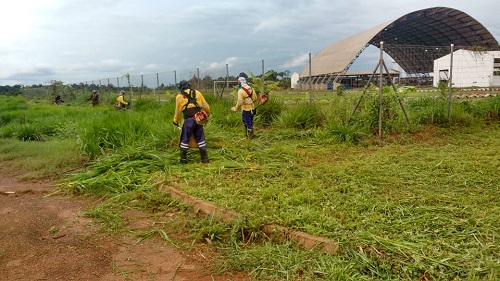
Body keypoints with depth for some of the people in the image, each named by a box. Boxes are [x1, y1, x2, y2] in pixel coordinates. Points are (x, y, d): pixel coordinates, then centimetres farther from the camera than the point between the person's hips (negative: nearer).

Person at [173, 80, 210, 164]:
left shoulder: (179, 96, 4)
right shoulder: (197, 93, 10)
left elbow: (177, 111, 9)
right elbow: (205, 105, 11)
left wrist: (175, 121, 24)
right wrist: (207, 113, 29)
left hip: (188, 120, -3)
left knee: (185, 139, 10)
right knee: (200, 138, 12)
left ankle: (183, 159, 14)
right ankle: (205, 158, 12)